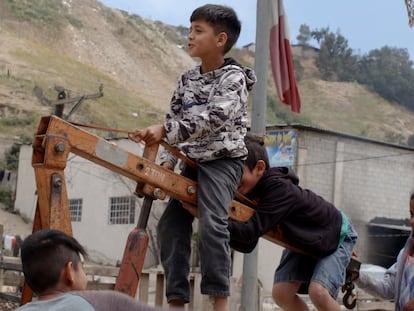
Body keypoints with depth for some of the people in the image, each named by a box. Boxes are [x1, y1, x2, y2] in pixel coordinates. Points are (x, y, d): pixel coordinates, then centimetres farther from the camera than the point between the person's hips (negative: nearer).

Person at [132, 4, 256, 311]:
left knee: (212, 224, -23)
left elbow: (212, 120, -24)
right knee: (171, 224, -1)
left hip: (224, 160, -7)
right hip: (193, 161, 8)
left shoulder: (233, 77, -11)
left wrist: (164, 130, -31)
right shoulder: (187, 80, 10)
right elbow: (175, 120, 13)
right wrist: (167, 161, -1)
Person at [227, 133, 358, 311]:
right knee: (280, 293, -9)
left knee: (317, 292, -26)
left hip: (335, 237, -7)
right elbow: (247, 245, -16)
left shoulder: (279, 188, -36)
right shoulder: (249, 192, -14)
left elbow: (252, 231, -43)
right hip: (302, 241, 7)